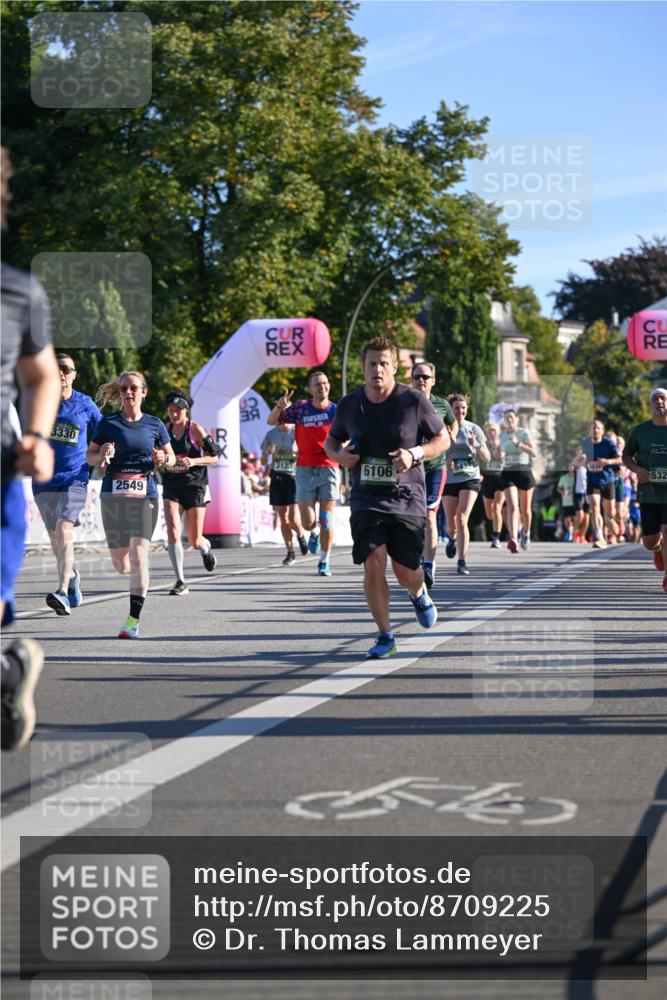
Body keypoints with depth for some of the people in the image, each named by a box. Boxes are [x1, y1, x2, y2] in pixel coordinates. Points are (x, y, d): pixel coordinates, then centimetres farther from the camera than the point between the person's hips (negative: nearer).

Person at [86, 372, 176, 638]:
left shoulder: (154, 424, 7)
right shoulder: (108, 423, 5)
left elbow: (171, 459, 15)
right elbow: (89, 456, 10)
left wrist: (163, 458, -8)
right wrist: (102, 455, -12)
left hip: (145, 496, -1)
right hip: (113, 496, 1)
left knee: (138, 557, -15)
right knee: (120, 563, 6)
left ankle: (134, 620, -12)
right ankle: (139, 573, 44)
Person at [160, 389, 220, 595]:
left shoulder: (195, 429, -7)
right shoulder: (165, 429, 4)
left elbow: (215, 456, -5)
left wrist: (193, 461, -20)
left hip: (195, 486, -3)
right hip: (171, 487, 3)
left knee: (195, 540, 1)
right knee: (172, 531, -16)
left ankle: (205, 548, 41)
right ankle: (180, 582, -12)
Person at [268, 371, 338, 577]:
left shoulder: (336, 410, 1)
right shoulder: (300, 407, 2)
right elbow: (271, 421, 5)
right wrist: (280, 406, -15)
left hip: (329, 468, 0)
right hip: (305, 469, 0)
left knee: (326, 519, -1)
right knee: (307, 522, -5)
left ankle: (324, 561, 15)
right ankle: (314, 532, 32)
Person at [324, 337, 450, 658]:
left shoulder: (413, 401, -5)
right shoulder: (349, 405, 1)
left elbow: (443, 438, 4)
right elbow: (331, 441, 18)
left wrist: (415, 454, -14)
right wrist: (340, 455, -6)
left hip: (407, 498, -1)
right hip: (366, 499, 1)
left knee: (406, 572, 2)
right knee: (373, 564, -15)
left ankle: (418, 594, 41)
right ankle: (385, 636, 0)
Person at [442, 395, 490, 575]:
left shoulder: (474, 429, 2)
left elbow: (487, 458, 3)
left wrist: (477, 445, -17)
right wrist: (445, 462, -14)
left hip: (470, 478, -2)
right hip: (449, 479, 2)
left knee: (462, 519, -18)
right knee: (451, 523, 9)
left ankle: (462, 562, -16)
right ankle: (453, 538, 48)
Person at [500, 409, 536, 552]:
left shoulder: (524, 433, -3)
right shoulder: (502, 435, 9)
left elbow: (533, 453, -14)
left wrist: (518, 443, -22)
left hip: (524, 472, -1)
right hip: (508, 473, 1)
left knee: (525, 509, 12)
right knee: (512, 507, -18)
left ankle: (526, 533, 40)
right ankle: (513, 538, -32)